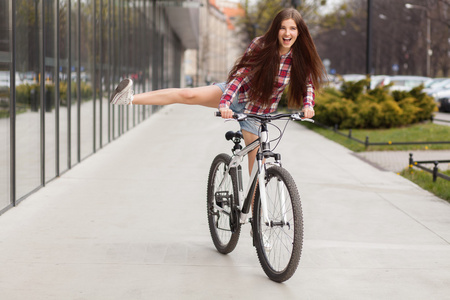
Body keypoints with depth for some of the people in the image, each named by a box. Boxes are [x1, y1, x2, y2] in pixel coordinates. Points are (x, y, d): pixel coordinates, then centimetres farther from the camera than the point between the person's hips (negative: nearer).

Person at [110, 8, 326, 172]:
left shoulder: (301, 59, -9)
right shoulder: (260, 46, -14)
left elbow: (308, 84, 2)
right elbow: (239, 75, -21)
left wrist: (308, 105, -20)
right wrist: (225, 103, -35)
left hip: (257, 114, 1)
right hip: (236, 95, -1)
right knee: (189, 95, -22)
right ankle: (130, 99, -26)